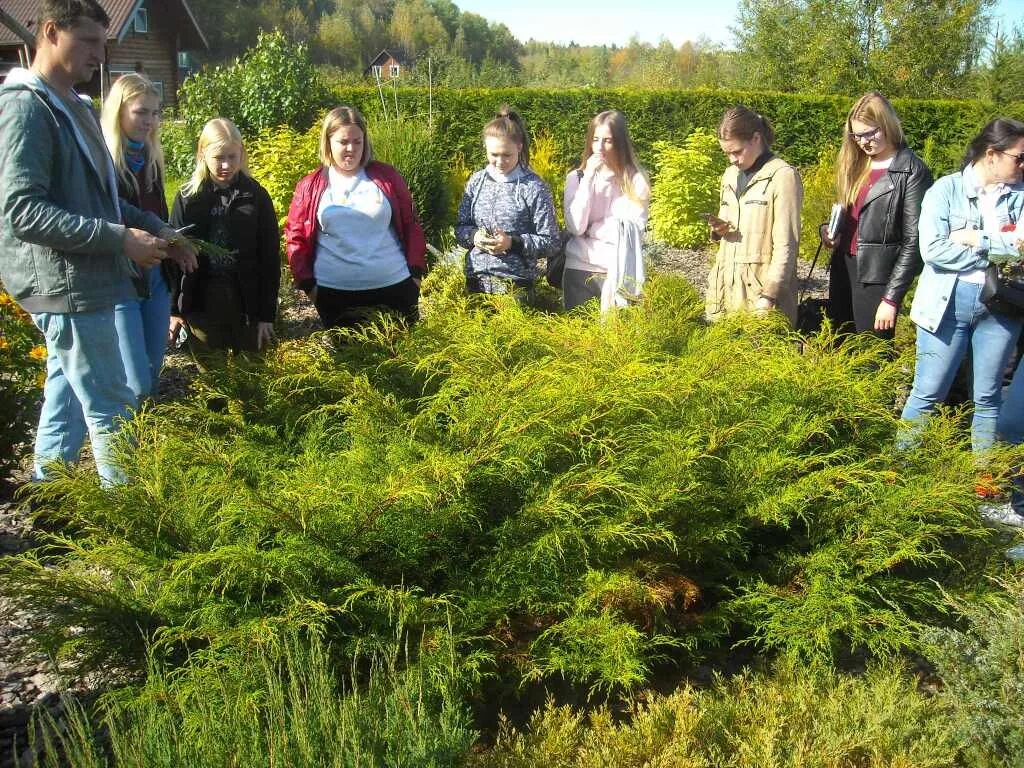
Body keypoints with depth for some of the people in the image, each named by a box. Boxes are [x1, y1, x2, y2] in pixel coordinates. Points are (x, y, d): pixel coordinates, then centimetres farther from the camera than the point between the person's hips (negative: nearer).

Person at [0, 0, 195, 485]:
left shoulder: (73, 107, 16)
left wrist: (158, 232, 12)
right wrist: (120, 239, -25)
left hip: (83, 285, 10)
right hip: (65, 286, -10)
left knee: (68, 399, 18)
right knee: (110, 410, -3)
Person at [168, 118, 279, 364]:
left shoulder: (256, 195, -2)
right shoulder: (188, 197, 1)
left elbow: (269, 258, -1)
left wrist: (267, 314, -4)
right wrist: (173, 309, 1)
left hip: (247, 303, -1)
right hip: (201, 304, 1)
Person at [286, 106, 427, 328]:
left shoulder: (387, 177, 4)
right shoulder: (309, 186, 4)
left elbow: (411, 226, 8)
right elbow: (296, 237, 8)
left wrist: (416, 272, 4)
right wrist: (307, 283, 1)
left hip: (394, 286, 0)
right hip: (334, 292, 0)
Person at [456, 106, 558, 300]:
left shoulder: (534, 187, -8)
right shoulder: (476, 181, 4)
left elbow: (550, 241, -7)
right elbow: (460, 228, 11)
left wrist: (513, 242, -20)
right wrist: (473, 236, -11)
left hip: (516, 282, -4)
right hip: (476, 280, 4)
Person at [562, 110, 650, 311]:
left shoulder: (636, 179, -2)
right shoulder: (576, 177, 2)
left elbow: (632, 230, -10)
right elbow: (574, 227, -10)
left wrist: (589, 230, -6)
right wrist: (588, 178, -12)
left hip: (620, 271, -2)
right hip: (578, 268, 2)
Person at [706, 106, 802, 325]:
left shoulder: (783, 175, -7)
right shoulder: (730, 174, 15)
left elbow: (786, 244, -11)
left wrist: (769, 296, -17)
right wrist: (719, 229, 3)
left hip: (761, 288, -6)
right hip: (726, 286, 6)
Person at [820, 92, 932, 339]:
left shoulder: (911, 173, -10)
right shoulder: (856, 163, 11)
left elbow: (913, 242, -12)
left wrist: (891, 298, -15)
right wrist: (827, 228, 0)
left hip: (877, 277, -6)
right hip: (842, 267, 6)